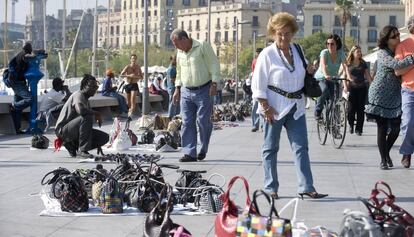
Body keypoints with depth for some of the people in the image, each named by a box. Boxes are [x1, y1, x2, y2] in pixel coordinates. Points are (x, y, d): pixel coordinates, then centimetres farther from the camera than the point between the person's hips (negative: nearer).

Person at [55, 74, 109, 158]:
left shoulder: (85, 100, 17)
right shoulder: (78, 95, -11)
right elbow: (81, 110, -36)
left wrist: (97, 144, 19)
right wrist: (97, 114, -19)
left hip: (73, 131, 9)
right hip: (63, 130, -9)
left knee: (105, 137, 0)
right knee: (87, 117, -33)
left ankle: (72, 146, 3)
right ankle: (82, 150, -27)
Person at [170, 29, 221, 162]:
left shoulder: (203, 46, -7)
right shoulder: (180, 52, 13)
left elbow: (214, 64, -9)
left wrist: (214, 84, -15)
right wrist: (177, 88, 18)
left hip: (203, 90, -6)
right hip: (186, 91, 6)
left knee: (203, 121, -4)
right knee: (187, 122, 0)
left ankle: (203, 149, 15)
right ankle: (190, 153, 3)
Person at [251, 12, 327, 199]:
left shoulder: (297, 51, 10)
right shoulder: (267, 54, -7)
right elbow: (258, 84, -9)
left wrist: (308, 71, 4)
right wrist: (266, 108, -14)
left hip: (296, 107, 5)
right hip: (275, 108, -5)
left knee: (301, 147, -1)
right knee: (270, 148, 5)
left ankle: (306, 187, -2)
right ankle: (270, 188, 12)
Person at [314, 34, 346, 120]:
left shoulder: (341, 53, -9)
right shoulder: (324, 52, -18)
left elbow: (345, 65, -20)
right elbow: (323, 65, -34)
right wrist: (326, 75, -54)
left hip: (333, 79, 3)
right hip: (321, 78, -3)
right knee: (324, 90, -32)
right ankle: (317, 111, -18)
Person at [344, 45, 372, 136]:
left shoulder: (363, 63, 10)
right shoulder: (348, 63, 6)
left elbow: (368, 76, 10)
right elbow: (345, 75, 5)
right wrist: (345, 86, -6)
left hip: (362, 88, 1)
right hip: (352, 88, -1)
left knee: (360, 109, -1)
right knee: (351, 108, -5)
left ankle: (359, 129, 3)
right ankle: (351, 125, 19)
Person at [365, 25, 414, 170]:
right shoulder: (382, 53, -9)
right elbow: (395, 65, -27)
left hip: (395, 95, 5)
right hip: (380, 95, -5)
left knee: (396, 128, -1)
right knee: (382, 128, -3)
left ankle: (387, 153, 24)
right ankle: (383, 160, 7)